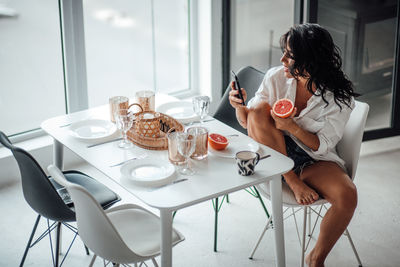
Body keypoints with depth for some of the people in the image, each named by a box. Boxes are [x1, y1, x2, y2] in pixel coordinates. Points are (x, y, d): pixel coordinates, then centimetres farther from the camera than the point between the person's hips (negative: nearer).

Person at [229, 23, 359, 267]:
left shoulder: (340, 98, -15)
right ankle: (294, 183, -15)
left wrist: (293, 128, -32)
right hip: (273, 156, 2)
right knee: (259, 110, -26)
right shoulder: (277, 77, -9)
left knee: (348, 196, -30)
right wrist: (240, 107, -24)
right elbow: (247, 122, -1)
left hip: (314, 161, -2)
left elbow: (323, 146, -15)